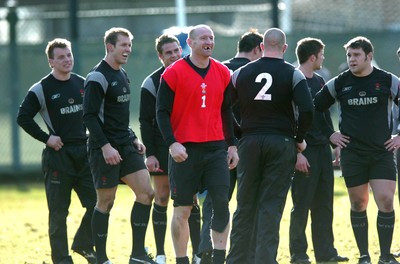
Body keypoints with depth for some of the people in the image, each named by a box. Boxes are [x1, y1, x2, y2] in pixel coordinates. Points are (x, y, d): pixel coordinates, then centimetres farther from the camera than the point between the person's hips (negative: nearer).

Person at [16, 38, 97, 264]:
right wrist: (46, 138, -11)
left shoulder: (83, 84, 9)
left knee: (98, 202, 1)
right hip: (58, 155, -5)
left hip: (83, 151, 5)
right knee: (58, 211, -1)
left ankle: (83, 244, 21)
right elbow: (23, 117, -8)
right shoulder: (41, 90, -7)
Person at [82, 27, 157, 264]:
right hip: (105, 149, -8)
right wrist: (105, 146, -23)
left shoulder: (122, 75, 15)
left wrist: (133, 139, 16)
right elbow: (90, 116, -18)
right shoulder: (98, 78, -12)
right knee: (106, 202, -3)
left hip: (126, 146, 8)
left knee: (146, 193, -1)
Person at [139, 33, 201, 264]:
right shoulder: (152, 83, -4)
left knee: (191, 199, 1)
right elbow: (145, 121, -4)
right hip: (162, 149, -3)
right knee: (162, 199, 1)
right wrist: (150, 154, -11)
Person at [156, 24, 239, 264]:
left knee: (222, 203, -6)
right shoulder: (174, 73, -4)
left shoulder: (222, 73, 9)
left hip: (216, 148, 3)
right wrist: (172, 143, -16)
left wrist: (232, 145, 12)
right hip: (185, 151, -3)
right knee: (182, 210, 2)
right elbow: (162, 112, -5)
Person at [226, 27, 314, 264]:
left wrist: (236, 135, 12)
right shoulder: (293, 74, -4)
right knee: (271, 207, -1)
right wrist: (300, 138, 0)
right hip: (282, 143, -2)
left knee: (245, 206, 10)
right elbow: (307, 110, -14)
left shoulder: (242, 73, 5)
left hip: (250, 142, 2)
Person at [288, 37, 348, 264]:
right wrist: (297, 152, -19)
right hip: (304, 152, -8)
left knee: (324, 205, 9)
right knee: (302, 205, -4)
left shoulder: (319, 82, 16)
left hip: (323, 150, 8)